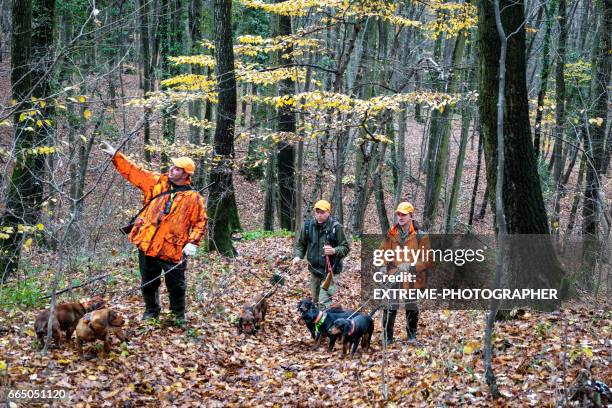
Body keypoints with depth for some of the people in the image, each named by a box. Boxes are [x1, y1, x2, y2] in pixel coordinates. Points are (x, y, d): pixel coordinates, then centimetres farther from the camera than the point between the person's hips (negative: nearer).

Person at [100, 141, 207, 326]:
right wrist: (115, 155, -1)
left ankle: (179, 314, 26)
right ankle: (151, 310, 35)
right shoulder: (156, 182, 7)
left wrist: (193, 243, -12)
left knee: (176, 285, 5)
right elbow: (133, 171, 6)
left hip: (172, 250, -3)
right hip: (147, 245, 3)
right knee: (148, 283, 14)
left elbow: (200, 222, 0)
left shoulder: (193, 197, -2)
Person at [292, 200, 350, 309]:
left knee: (324, 301, -15)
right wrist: (297, 256, -7)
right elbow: (300, 244, 12)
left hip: (330, 271, -5)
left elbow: (345, 248, -6)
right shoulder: (308, 225, 1)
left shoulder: (336, 227, -11)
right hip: (314, 269, 5)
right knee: (315, 300, 19)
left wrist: (334, 251, -26)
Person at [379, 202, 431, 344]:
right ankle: (387, 340, 6)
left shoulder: (421, 236, -6)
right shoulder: (391, 235, 5)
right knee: (389, 311, -3)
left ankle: (412, 338, 29)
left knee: (412, 311, 13)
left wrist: (411, 266, -18)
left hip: (412, 281, -2)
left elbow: (428, 261, -8)